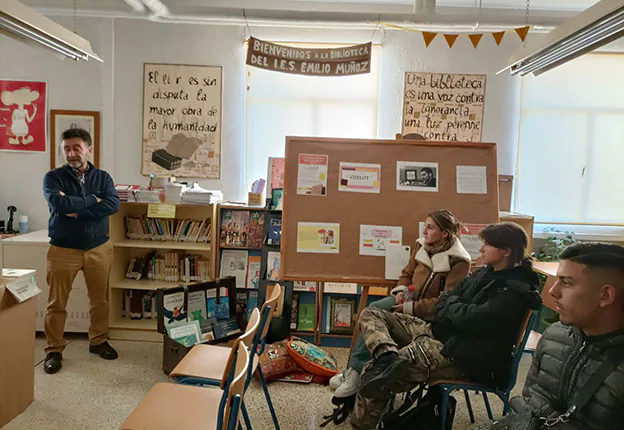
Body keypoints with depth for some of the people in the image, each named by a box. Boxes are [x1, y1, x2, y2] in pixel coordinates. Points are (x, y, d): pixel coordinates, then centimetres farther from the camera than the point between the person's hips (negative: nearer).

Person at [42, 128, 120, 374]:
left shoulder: (103, 177, 3)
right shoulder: (53, 177, -3)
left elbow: (113, 205, -15)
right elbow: (59, 203, -22)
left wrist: (77, 211, -19)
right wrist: (92, 200, -14)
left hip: (99, 248, 2)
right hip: (63, 250, -2)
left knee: (100, 300, 13)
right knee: (56, 304, 5)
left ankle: (98, 341, 31)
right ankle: (54, 350, 21)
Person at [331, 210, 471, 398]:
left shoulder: (459, 262, -15)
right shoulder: (421, 245, 2)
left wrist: (412, 308, -24)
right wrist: (401, 290, -6)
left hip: (432, 314, -6)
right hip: (410, 297, 6)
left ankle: (357, 371, -12)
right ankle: (355, 369, -18)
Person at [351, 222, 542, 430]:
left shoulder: (515, 291, -15)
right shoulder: (485, 273, 12)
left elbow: (472, 319, -24)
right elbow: (445, 300, 13)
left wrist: (451, 303, -5)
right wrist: (452, 304, -9)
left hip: (465, 356, -10)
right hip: (441, 332, 10)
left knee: (373, 374, -19)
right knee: (370, 315, -3)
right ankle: (389, 357, -29)